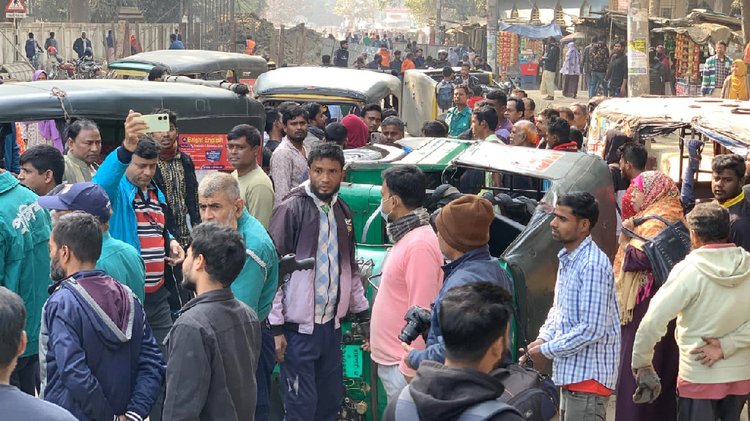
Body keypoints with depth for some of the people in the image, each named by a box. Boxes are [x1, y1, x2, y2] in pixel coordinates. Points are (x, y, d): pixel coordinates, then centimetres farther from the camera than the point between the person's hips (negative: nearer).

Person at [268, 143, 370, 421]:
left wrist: (363, 314, 16)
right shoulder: (291, 209, -10)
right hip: (298, 327, -6)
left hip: (331, 324, 6)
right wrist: (276, 327, -13)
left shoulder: (342, 211, 9)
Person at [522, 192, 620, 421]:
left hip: (588, 374, -10)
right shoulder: (567, 259, 11)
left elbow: (592, 329, -24)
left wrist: (546, 351, -15)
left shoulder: (592, 265, -20)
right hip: (571, 372, 10)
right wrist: (544, 338, 2)